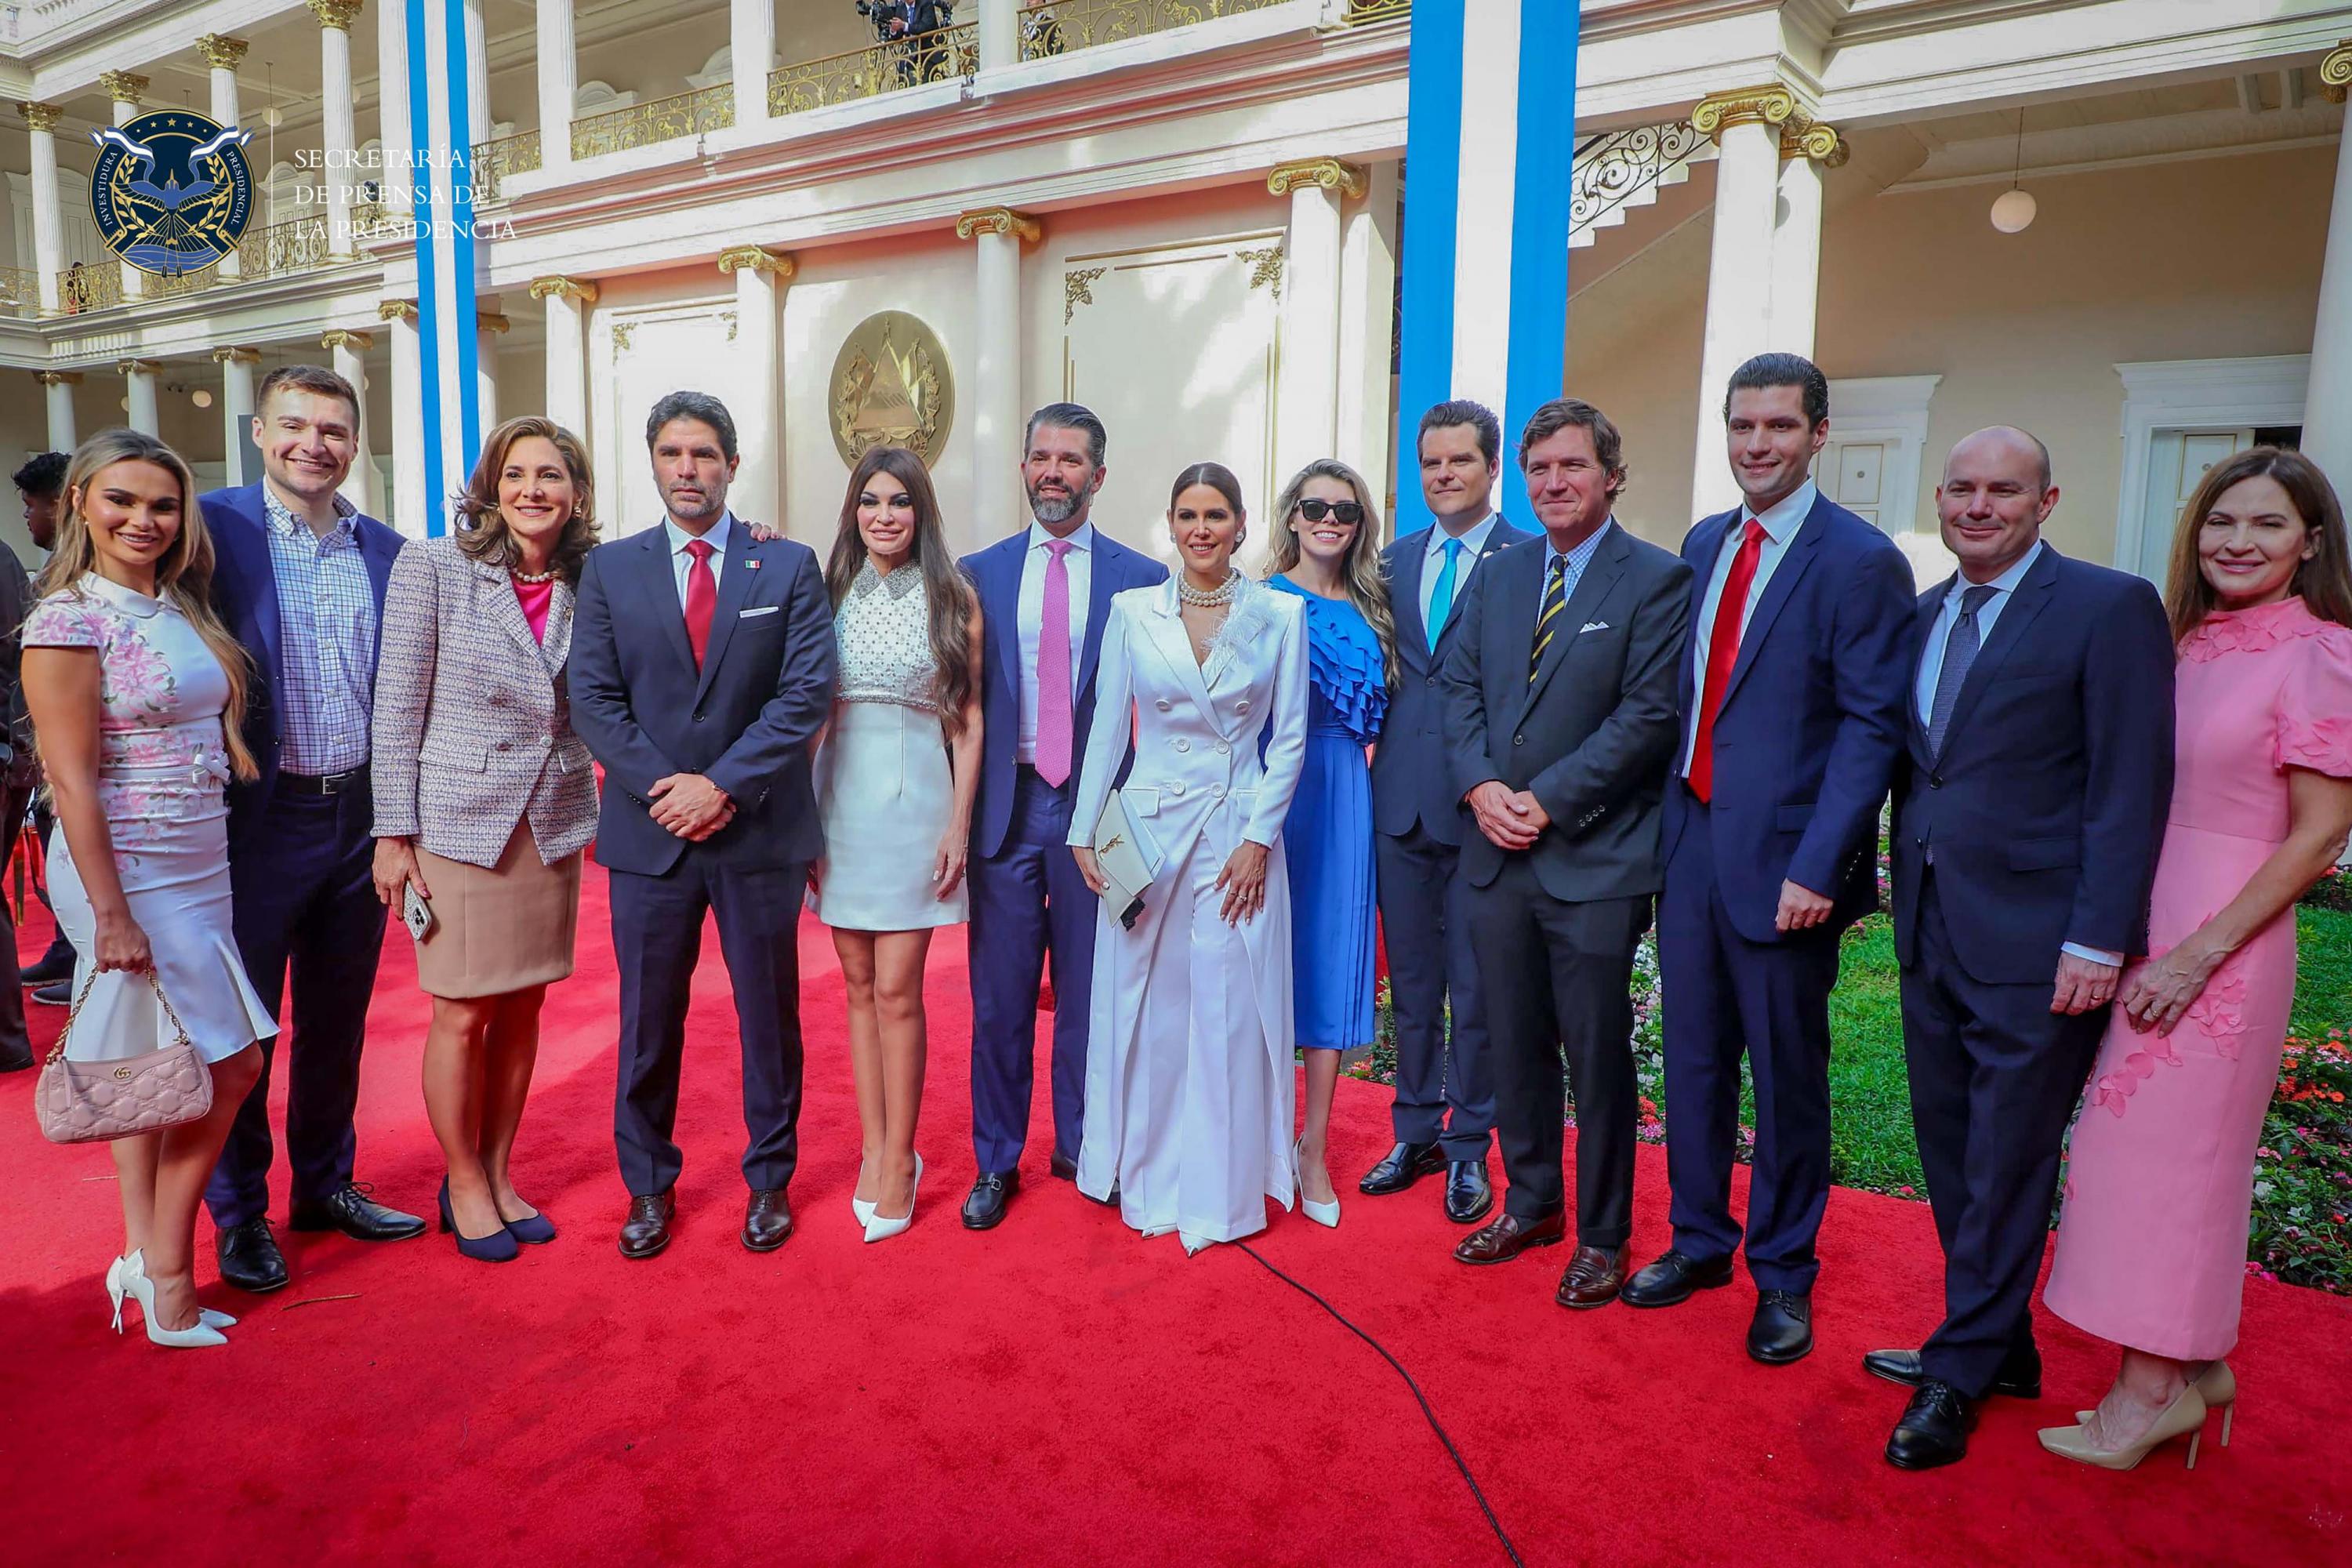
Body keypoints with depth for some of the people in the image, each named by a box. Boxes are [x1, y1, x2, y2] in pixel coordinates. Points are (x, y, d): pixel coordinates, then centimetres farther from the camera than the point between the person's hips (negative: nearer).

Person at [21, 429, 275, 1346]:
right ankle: (165, 1274, 12)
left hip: (202, 867, 7)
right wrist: (111, 914, -18)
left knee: (155, 1074, 12)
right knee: (227, 1066, -4)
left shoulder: (181, 611, 9)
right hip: (128, 874, -7)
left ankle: (146, 1258, 23)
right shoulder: (67, 621, -12)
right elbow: (72, 780, -16)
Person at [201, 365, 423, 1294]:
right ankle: (238, 1214, 26)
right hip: (257, 817, -4)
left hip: (360, 816, 4)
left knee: (338, 1018, 16)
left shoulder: (385, 550, 7)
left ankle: (326, 1184, 33)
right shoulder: (213, 527, -7)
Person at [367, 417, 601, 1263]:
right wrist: (394, 833, -7)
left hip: (553, 829, 4)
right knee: (464, 1017, 4)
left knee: (522, 1011, 11)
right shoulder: (431, 566, -6)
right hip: (458, 822, -3)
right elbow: (398, 706, -6)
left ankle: (498, 1174, 28)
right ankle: (463, 1184, 24)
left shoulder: (587, 586, 3)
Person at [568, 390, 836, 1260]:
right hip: (649, 831, 1)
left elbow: (807, 692, -6)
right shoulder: (608, 568, 8)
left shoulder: (790, 566, 3)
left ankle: (770, 1180, 25)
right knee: (648, 1021, 10)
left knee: (770, 1014, 9)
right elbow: (592, 697, 1)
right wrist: (661, 787, -12)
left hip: (761, 830, -1)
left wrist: (724, 785, -14)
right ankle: (649, 1186, 27)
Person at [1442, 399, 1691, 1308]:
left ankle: (1602, 1236, 23)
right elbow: (1460, 687, 9)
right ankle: (1530, 1204, 33)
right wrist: (1482, 787, -7)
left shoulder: (1657, 580, -5)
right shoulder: (1497, 575, 12)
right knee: (1516, 1046, 15)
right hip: (1498, 853, 5)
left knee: (1598, 1055, 5)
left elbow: (1649, 715, -12)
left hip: (1596, 860, -5)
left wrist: (1547, 801, -16)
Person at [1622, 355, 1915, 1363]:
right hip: (1691, 841, 6)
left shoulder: (1860, 562, -10)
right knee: (1692, 1060, 16)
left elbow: (1871, 728, -14)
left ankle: (1782, 1274, 29)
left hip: (1782, 863, -5)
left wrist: (1817, 868, -19)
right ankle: (1699, 1241, 35)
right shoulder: (1705, 545, 10)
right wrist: (1672, 819, 8)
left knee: (1788, 1077, 9)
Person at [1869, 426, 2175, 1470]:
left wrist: (2098, 942, -16)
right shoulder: (1920, 617, 11)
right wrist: (1904, 906, 8)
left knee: (2004, 1168, 5)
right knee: (1951, 1156, 16)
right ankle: (1999, 1349, 34)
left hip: (2035, 949, -7)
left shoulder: (2110, 609, -8)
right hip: (1930, 937, 7)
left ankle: (1961, 1372, 21)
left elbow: (2131, 788, -12)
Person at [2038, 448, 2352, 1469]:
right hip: (2141, 922, 7)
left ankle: (2153, 1388, 17)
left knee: (2167, 1145, 1)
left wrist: (2201, 953, -17)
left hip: (2222, 937, -7)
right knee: (2155, 1140, 13)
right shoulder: (2185, 644, 9)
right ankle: (2195, 1361, 30)